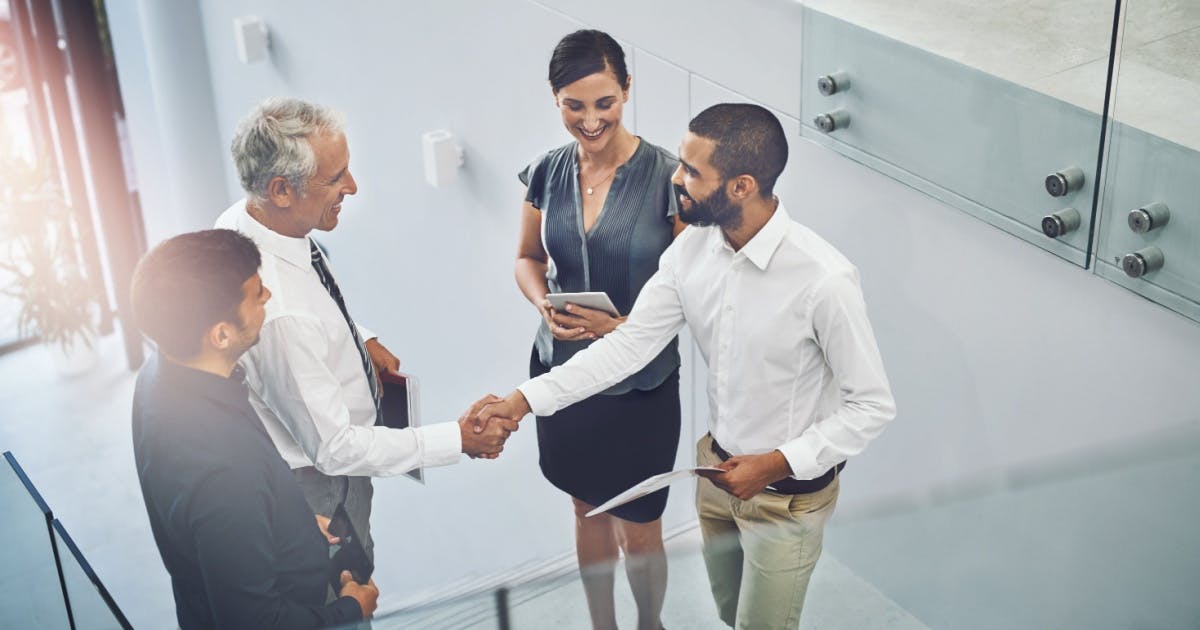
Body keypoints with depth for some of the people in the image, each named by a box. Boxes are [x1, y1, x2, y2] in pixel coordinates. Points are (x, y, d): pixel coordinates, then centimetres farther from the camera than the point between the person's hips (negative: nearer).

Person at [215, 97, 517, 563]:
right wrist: (458, 439, -27)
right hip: (318, 485, -8)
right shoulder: (277, 314, -41)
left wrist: (362, 340, 0)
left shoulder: (245, 220, -14)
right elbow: (336, 448, -32)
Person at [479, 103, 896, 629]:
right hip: (718, 466, 6)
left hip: (789, 493, -6)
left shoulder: (823, 279, -31)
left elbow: (872, 406, -21)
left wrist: (776, 465, -28)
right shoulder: (691, 250, -12)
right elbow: (630, 343, -7)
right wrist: (525, 399, -14)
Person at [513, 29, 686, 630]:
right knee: (589, 513, 21)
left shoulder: (665, 176, -17)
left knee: (638, 531, 10)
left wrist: (623, 327, -24)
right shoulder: (547, 171, -4)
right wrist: (544, 305, -11)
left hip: (641, 385, -3)